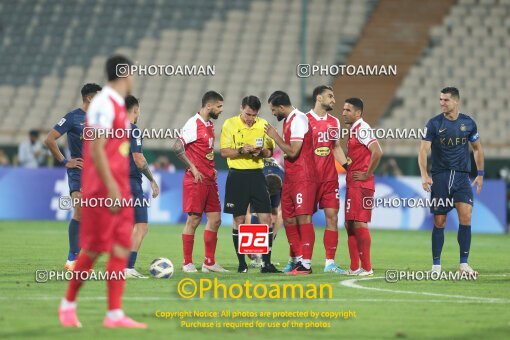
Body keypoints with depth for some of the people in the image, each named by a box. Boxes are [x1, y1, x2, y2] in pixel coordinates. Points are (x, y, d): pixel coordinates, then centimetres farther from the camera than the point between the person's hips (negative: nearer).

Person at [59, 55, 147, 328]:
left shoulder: (118, 105, 15)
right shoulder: (104, 104, -14)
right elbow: (96, 150, -19)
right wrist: (111, 189, -21)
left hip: (118, 190, 8)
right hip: (101, 191, -8)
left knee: (122, 249, 1)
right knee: (94, 250, -1)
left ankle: (114, 314, -2)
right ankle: (68, 304, 16)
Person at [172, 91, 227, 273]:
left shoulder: (210, 124, 15)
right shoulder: (194, 124, -12)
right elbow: (177, 147, -17)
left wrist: (212, 169, 12)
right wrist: (193, 168, -16)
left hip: (210, 180, 8)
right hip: (196, 181, -8)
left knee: (215, 219, 7)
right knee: (194, 220, -4)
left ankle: (209, 262, 13)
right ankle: (187, 263, 2)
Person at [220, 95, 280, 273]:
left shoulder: (263, 125, 6)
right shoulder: (230, 124, -2)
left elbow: (269, 152, 10)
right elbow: (224, 152, -4)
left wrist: (261, 152, -12)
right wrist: (241, 150, -20)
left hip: (257, 174, 2)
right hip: (237, 175, -2)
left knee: (266, 218, -4)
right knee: (239, 220, 2)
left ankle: (266, 263, -2)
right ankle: (241, 263, 11)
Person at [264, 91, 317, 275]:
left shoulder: (298, 120, -15)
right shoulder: (288, 120, 15)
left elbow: (293, 151, -20)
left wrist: (275, 136, -10)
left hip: (302, 177, -10)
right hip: (290, 177, 10)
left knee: (303, 217, -11)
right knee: (289, 219, 10)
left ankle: (306, 264, -13)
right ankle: (297, 259, 17)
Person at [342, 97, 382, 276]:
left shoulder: (362, 129, -13)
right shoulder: (352, 130, 17)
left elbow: (377, 152, -25)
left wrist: (367, 174, -18)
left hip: (361, 185, -10)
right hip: (352, 185, 10)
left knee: (359, 223, -10)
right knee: (349, 224, 10)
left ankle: (366, 268, -7)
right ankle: (354, 267, 15)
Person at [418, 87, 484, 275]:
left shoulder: (468, 123, 5)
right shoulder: (434, 123, -3)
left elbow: (477, 148, 17)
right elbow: (424, 150, -8)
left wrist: (480, 174, 13)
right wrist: (424, 175, -22)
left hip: (462, 176, 1)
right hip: (440, 177, -1)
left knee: (466, 216, -13)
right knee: (439, 222, 0)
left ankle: (464, 264, -7)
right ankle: (436, 265, 11)